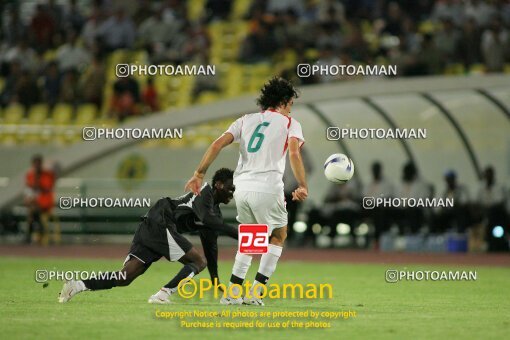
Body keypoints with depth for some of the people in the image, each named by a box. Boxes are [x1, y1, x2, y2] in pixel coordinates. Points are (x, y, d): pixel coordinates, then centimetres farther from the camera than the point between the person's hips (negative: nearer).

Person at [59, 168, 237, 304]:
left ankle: (77, 285, -9)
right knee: (199, 261, -10)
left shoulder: (216, 213, 24)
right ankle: (162, 296, -21)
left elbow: (210, 246, 27)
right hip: (159, 224, -9)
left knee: (125, 277, -1)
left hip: (148, 229, 9)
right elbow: (206, 218, -21)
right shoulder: (205, 191, -2)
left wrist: (215, 281, 25)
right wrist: (234, 232, -23)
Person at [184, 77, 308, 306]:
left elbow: (218, 144, 5)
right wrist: (303, 187, -16)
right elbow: (294, 154, -13)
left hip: (241, 187, 5)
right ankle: (255, 293, 6)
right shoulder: (290, 123, 7)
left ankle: (232, 293, 13)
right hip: (268, 190, -5)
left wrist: (199, 174, 5)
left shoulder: (246, 120, 18)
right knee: (279, 236, 17)